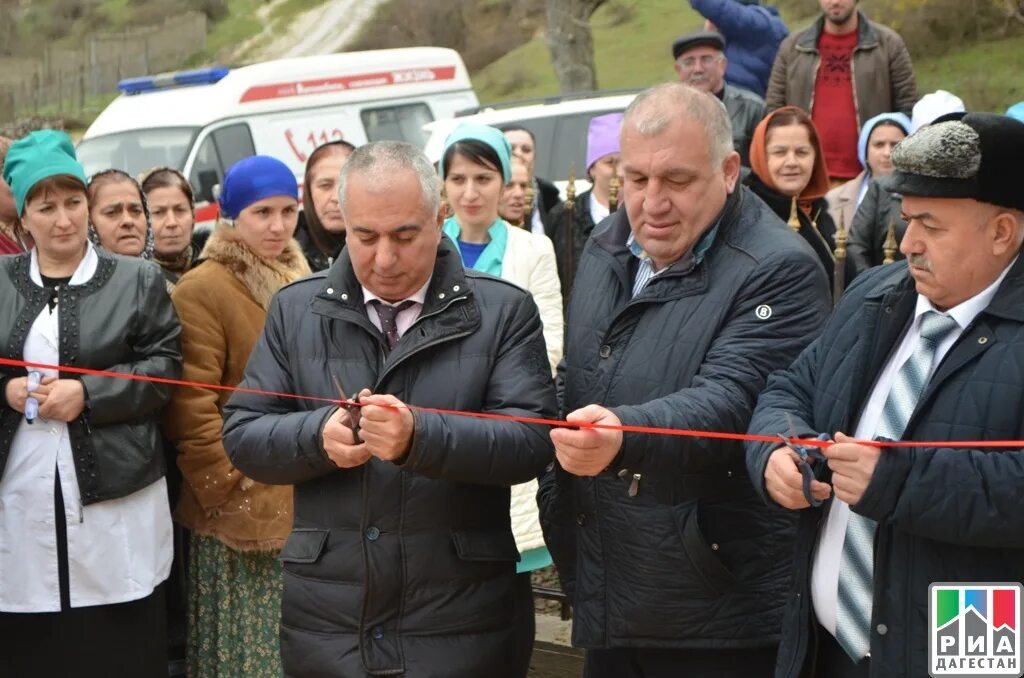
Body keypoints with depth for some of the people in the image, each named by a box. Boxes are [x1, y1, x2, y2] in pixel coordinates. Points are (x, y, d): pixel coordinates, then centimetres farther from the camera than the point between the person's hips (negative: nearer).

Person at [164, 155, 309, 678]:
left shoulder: (299, 282, 14)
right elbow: (190, 407, -16)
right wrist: (230, 489, -15)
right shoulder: (201, 290, -11)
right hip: (245, 513, -7)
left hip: (307, 505, 7)